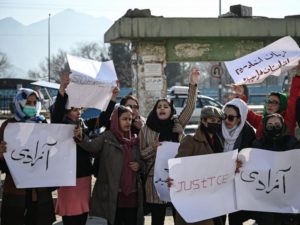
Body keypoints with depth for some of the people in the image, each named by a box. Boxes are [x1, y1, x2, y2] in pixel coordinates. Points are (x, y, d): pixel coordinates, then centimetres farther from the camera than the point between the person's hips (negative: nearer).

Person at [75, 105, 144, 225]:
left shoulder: (134, 139, 12)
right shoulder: (107, 137, 0)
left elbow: (141, 160, 21)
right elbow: (92, 146, -15)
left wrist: (139, 165, -1)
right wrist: (81, 138, -35)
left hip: (132, 192, 4)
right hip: (114, 193, -4)